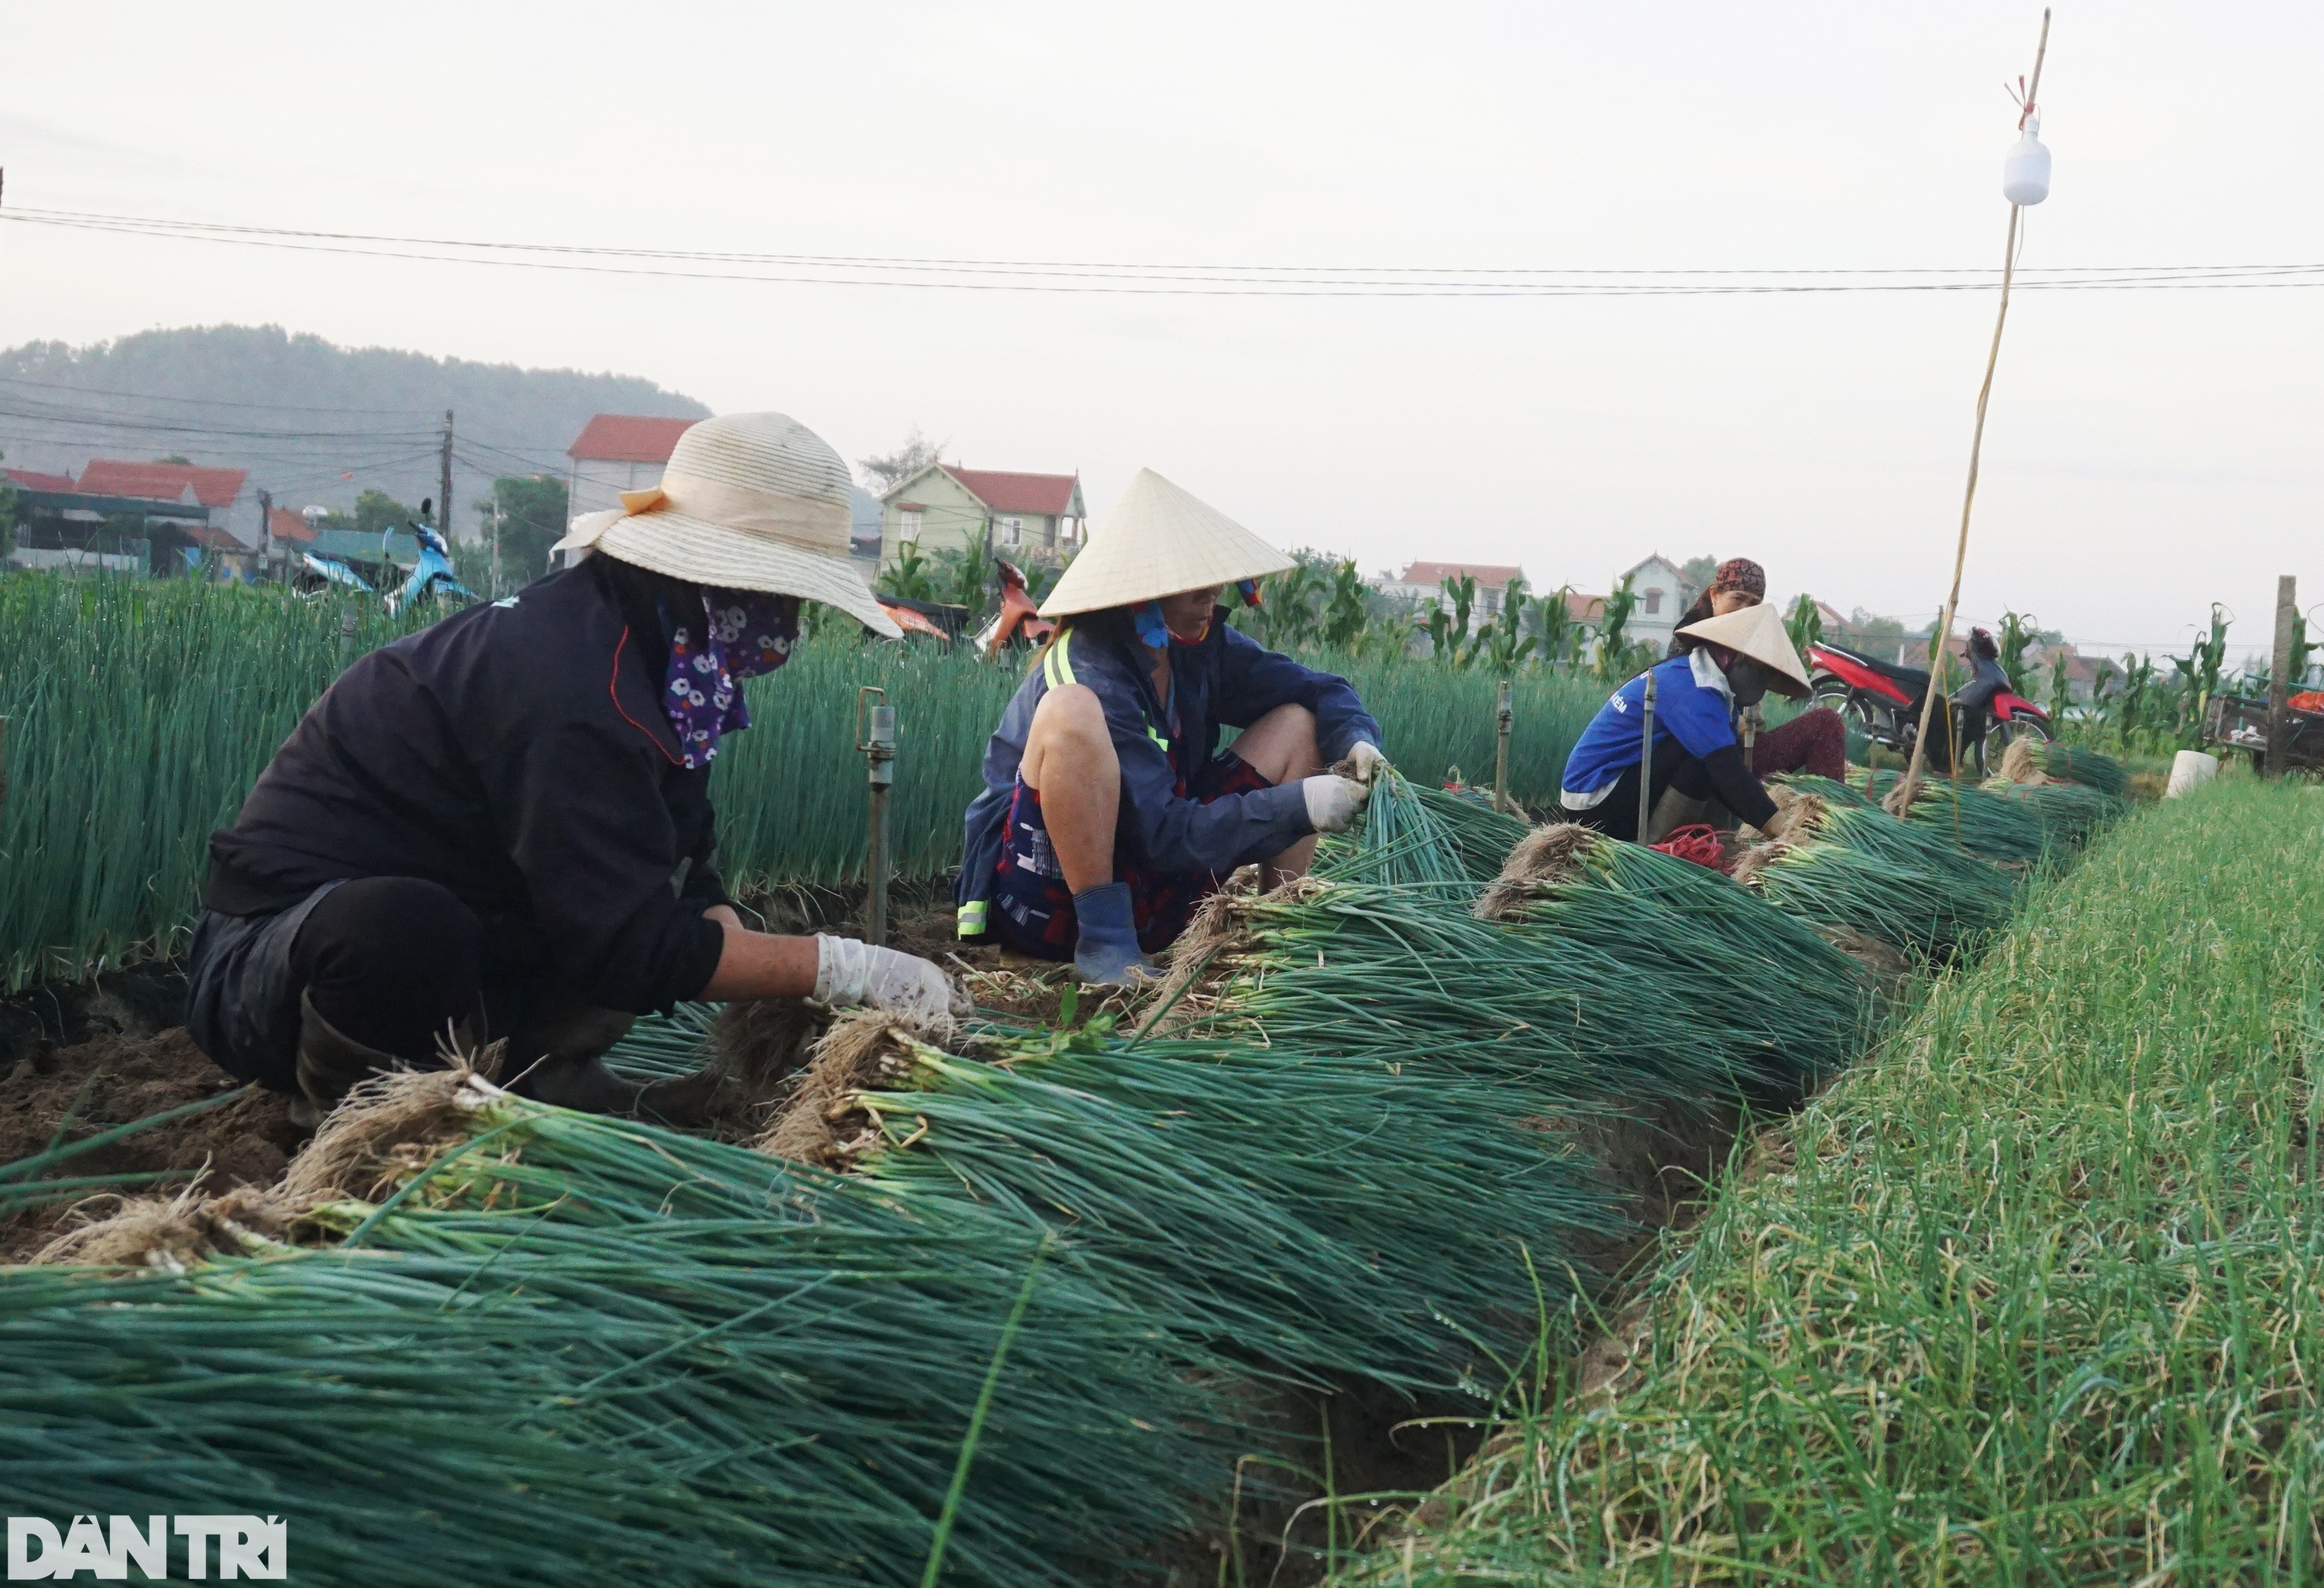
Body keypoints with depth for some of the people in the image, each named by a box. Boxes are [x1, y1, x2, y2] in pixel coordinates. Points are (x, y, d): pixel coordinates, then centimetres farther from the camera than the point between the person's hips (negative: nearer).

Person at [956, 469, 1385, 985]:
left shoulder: (1201, 645, -1)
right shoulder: (1088, 675, -22)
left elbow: (1318, 690, 6)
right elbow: (1163, 834, -26)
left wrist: (1357, 739, -17)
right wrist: (1296, 806, -31)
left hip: (1146, 893, 8)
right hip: (1046, 898, -7)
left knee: (1298, 722, 3)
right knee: (1072, 711, -34)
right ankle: (1105, 941, -25)